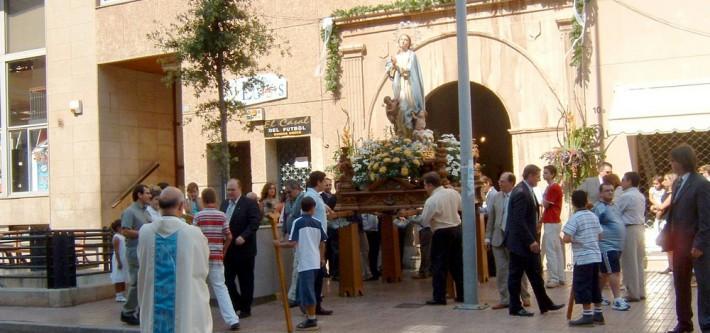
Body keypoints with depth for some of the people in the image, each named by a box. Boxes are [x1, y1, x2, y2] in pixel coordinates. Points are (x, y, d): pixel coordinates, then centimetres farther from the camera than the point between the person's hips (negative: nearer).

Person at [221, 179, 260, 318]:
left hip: (244, 249, -6)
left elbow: (254, 223, -15)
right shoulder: (224, 204, 14)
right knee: (227, 279, 4)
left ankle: (245, 309, 15)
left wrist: (243, 236, -25)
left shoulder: (250, 203, -6)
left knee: (245, 280, 4)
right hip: (227, 249, 6)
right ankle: (236, 305, 20)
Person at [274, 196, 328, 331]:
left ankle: (312, 321, 1)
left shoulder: (297, 222, -7)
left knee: (307, 290, -2)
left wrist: (280, 244, 2)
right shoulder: (318, 223, 7)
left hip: (305, 263, -6)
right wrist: (322, 258, 26)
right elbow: (322, 243, 12)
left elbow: (292, 243, -13)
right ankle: (311, 316, 23)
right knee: (308, 290, 17)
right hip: (315, 262, 6)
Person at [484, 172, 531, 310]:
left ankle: (525, 296, 23)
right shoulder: (496, 197, 7)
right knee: (501, 271, 7)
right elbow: (491, 217, 11)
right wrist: (488, 236, 9)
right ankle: (505, 299, 16)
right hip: (498, 238, 5)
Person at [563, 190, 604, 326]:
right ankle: (598, 314, 20)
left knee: (582, 286, -2)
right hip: (596, 256, 7)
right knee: (595, 286, 14)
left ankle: (587, 315, -2)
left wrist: (573, 240, 0)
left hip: (583, 258, -7)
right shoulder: (593, 216, 8)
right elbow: (598, 236, 14)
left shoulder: (575, 218, -12)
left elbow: (566, 238, -20)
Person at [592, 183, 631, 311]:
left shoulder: (614, 205, 15)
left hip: (617, 246, 9)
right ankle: (617, 300, -7)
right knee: (614, 272, -10)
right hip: (607, 246, -9)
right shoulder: (599, 208, -14)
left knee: (605, 273, 16)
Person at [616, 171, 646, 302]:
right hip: (640, 228, 9)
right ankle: (640, 292, 18)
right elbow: (643, 213, 16)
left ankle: (633, 293, 1)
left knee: (629, 263, -2)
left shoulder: (625, 197, -14)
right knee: (639, 262, 13)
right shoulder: (641, 196, 12)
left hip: (629, 230, -9)